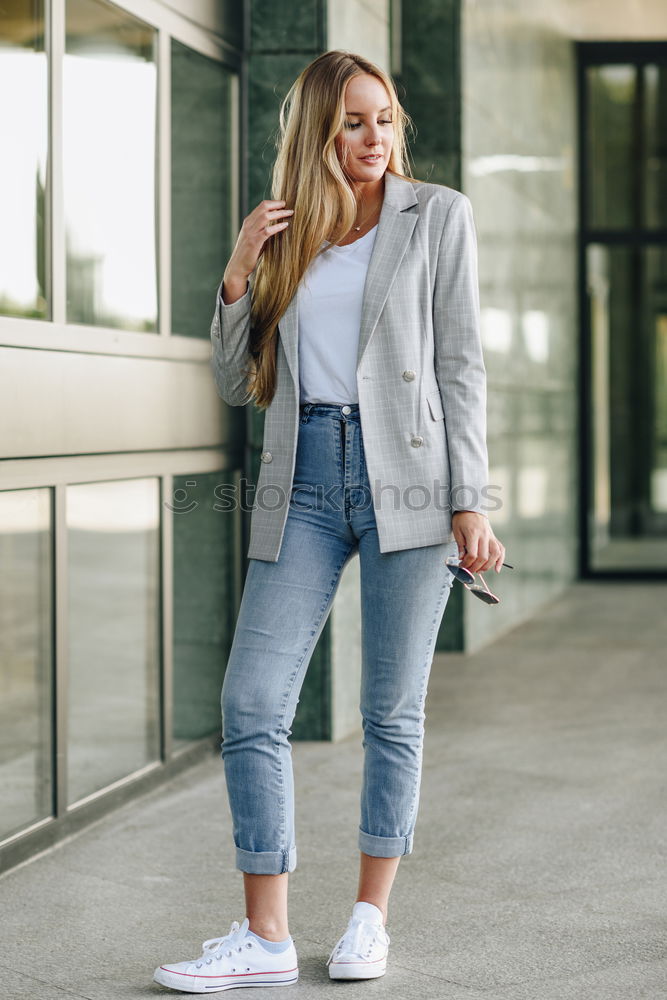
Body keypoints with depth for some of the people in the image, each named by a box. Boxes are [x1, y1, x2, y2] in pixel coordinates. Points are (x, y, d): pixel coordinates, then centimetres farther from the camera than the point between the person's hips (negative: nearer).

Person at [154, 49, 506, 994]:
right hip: (304, 482, 3)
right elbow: (236, 383, 14)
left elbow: (460, 364, 1)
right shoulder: (283, 233, 14)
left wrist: (470, 502, -6)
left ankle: (370, 919, 16)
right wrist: (237, 278, -1)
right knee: (251, 703, -5)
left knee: (393, 709, 3)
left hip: (407, 476, -3)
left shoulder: (437, 215, 6)